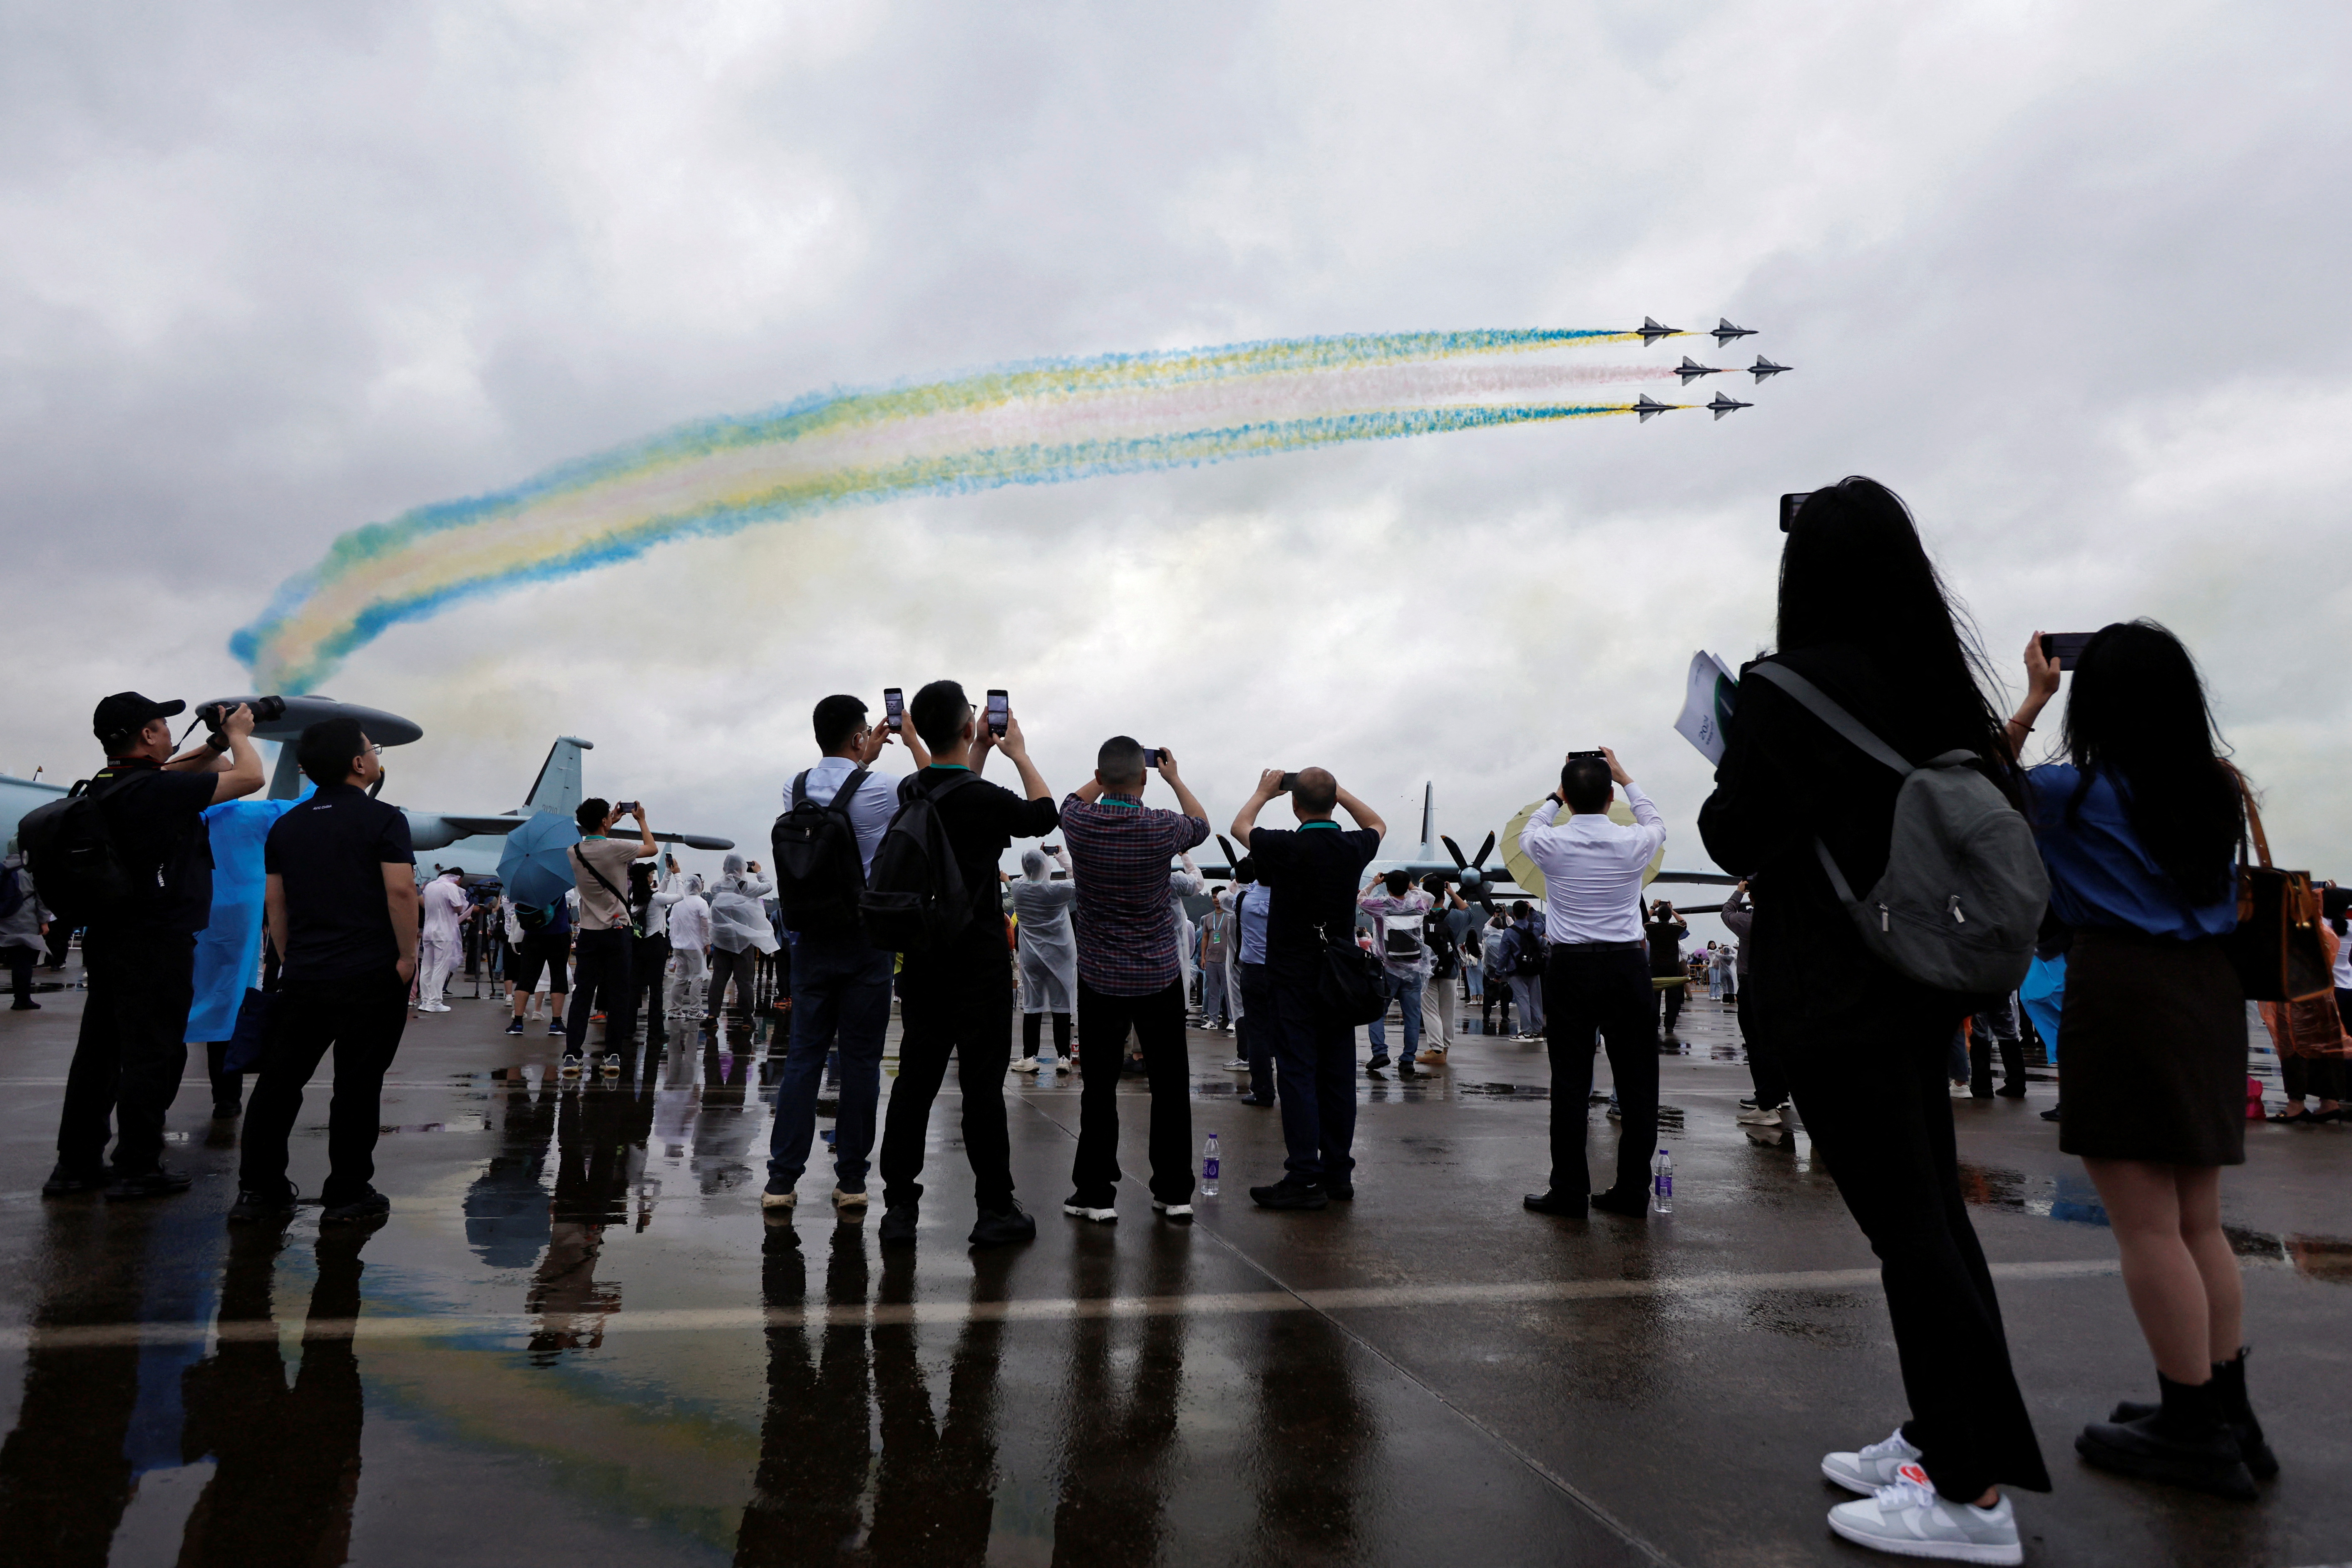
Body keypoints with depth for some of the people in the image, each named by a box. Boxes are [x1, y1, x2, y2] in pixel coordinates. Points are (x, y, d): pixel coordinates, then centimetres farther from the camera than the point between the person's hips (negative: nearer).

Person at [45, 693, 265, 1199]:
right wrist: (237, 734, 5)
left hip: (107, 939, 9)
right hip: (156, 945, -9)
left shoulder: (106, 785, 7)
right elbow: (250, 777, -12)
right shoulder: (156, 789, -18)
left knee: (99, 1051, 15)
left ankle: (75, 1164, 23)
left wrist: (216, 744, 24)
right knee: (153, 1055, 0)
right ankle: (137, 1168, 6)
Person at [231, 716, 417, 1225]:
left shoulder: (286, 826, 13)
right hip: (369, 974, -5)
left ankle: (258, 1189, 17)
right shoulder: (383, 820, -7)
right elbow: (400, 891, -16)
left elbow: (274, 901, 15)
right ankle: (347, 1196, 8)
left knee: (278, 1081, 13)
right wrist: (407, 956, -8)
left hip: (302, 977, 5)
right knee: (356, 1086, 2)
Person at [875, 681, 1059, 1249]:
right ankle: (996, 1211, 10)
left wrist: (980, 753, 28)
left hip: (922, 961, 6)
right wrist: (1018, 752, 11)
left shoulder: (910, 792, 4)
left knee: (915, 1080, 9)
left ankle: (899, 1208, 14)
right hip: (978, 964, -6)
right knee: (982, 1085, 1)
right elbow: (1044, 816, 2)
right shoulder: (984, 799, -17)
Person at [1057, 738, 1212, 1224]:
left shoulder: (1079, 824, -9)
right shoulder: (1163, 828, -12)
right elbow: (1202, 823, 13)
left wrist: (1106, 775, 25)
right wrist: (1174, 778, 23)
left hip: (1100, 979, 1)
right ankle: (1174, 1192, 16)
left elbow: (1075, 798, 18)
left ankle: (1096, 1194, 12)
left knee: (1099, 1088, 6)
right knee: (1170, 1085, 9)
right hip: (1159, 978, -1)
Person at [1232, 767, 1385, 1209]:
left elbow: (1240, 826, 7)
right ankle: (1339, 1173, 18)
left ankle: (1305, 1179, -3)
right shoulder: (1353, 848, -2)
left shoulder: (1285, 848, -14)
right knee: (1338, 1075, 10)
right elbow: (1378, 825, 24)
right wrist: (1338, 790, 20)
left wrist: (1264, 791, 22)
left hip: (1294, 978, -5)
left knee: (1298, 1074, -3)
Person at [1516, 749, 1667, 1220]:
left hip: (1569, 968, -1)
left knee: (1570, 1080, 3)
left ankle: (1569, 1191, 8)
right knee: (1636, 1079, 8)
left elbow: (1527, 834, 21)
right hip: (1628, 966, 1)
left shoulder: (1551, 844, -5)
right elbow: (1657, 824, 24)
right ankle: (1633, 1190, 13)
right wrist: (1626, 779, 32)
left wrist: (1555, 797, 32)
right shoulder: (1634, 843, -2)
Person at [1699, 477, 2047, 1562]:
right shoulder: (1940, 685, 7)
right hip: (1917, 983, 8)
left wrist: (1733, 762, 6)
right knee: (1931, 1218, 15)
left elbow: (1732, 841, -11)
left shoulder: (1786, 691, -14)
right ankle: (1944, 1442, 28)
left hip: (1831, 995, -8)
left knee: (1906, 1229, -1)